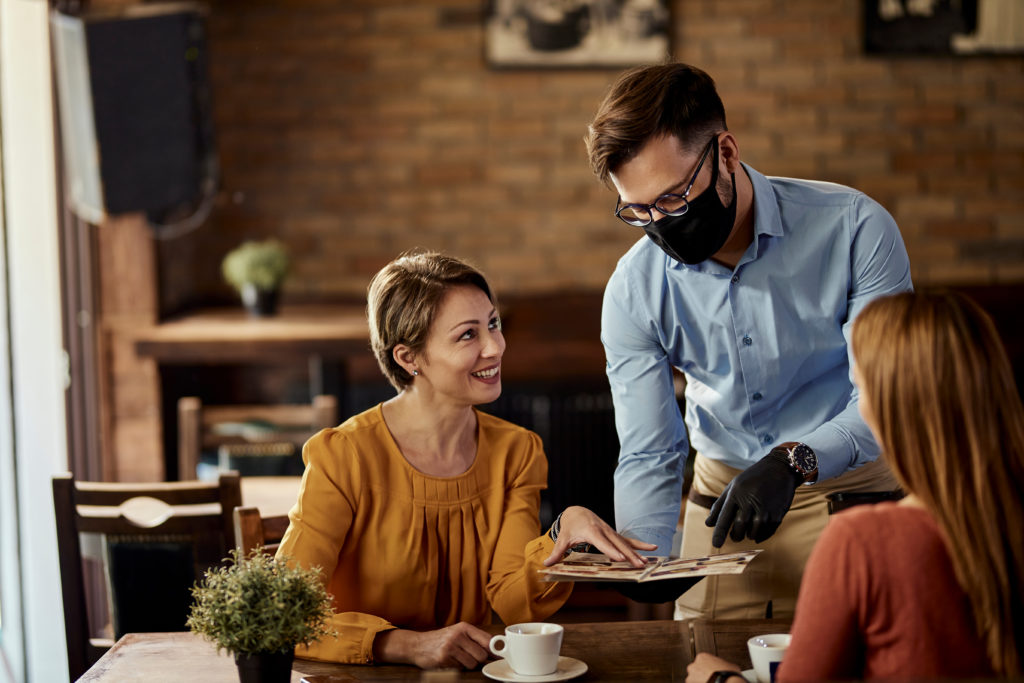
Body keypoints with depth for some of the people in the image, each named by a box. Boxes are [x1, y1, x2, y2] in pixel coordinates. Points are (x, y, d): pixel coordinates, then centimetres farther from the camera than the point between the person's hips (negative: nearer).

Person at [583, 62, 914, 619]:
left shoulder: (853, 229, -16)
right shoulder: (632, 290, -8)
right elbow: (648, 456, -4)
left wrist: (794, 461, -34)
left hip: (850, 487, -2)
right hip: (724, 497, 2)